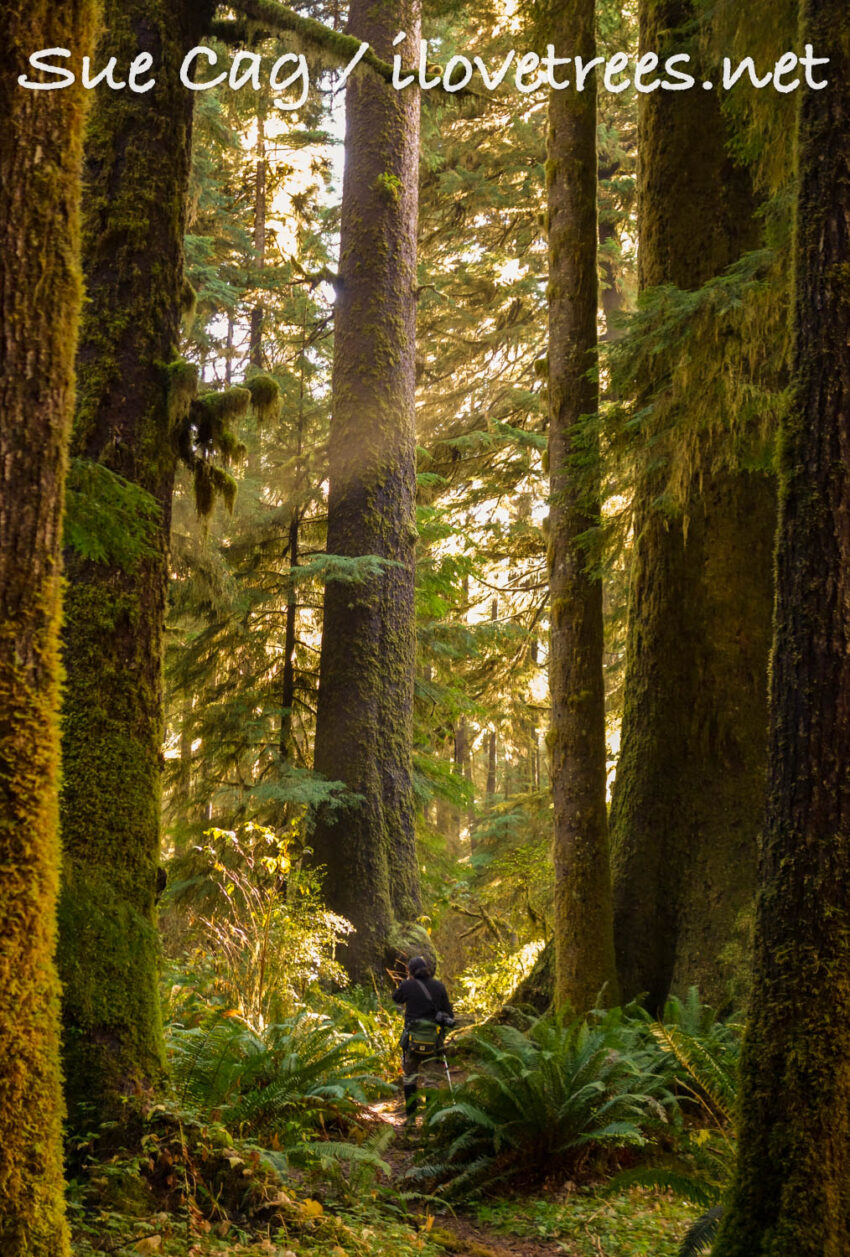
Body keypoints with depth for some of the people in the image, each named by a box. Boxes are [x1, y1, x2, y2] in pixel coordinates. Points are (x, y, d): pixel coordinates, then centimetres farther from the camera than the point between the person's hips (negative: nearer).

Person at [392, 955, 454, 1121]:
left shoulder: (408, 986, -5)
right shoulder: (439, 986, 2)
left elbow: (396, 997, 16)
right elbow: (449, 1013, 5)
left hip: (413, 1039, -2)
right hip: (434, 1039, 2)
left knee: (410, 1076, 12)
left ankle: (411, 1117, 11)